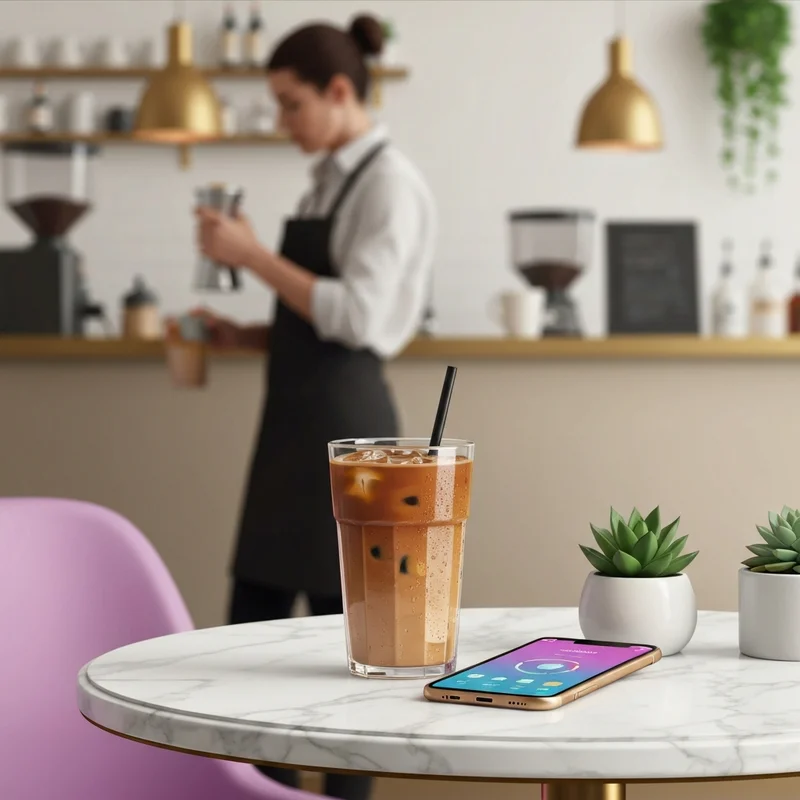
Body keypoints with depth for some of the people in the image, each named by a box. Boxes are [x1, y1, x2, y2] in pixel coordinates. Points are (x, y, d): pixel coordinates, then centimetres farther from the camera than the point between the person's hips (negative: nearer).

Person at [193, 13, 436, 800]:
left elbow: (357, 316, -19)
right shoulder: (330, 181, 15)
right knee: (255, 618, 12)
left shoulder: (389, 184, -10)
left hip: (343, 423, -9)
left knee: (341, 620, 1)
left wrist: (252, 254, -17)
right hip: (294, 420, 9)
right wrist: (241, 334, 5)